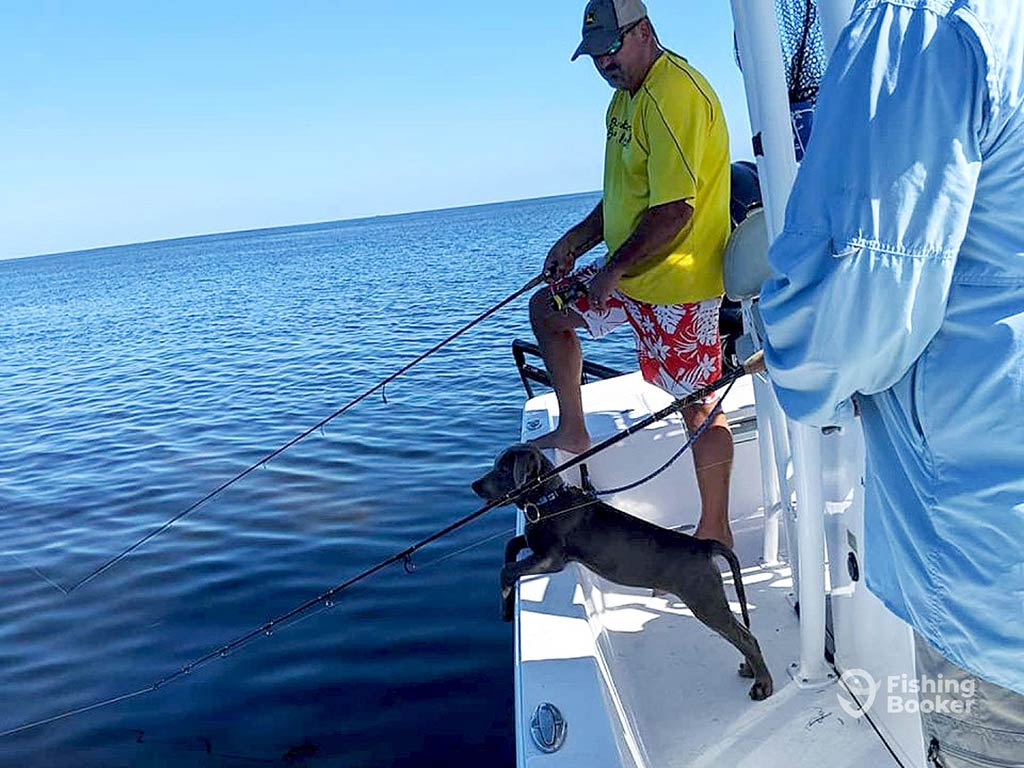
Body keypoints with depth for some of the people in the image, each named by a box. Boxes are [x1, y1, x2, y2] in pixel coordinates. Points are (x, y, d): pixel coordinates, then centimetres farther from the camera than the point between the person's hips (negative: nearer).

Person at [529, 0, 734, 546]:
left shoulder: (675, 95, -19)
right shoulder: (626, 95, 14)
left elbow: (674, 210, -25)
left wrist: (614, 270, -16)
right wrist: (578, 239, 11)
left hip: (676, 285, -10)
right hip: (629, 275, 10)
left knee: (699, 406, -2)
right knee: (547, 307, 19)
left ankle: (715, 532, 12)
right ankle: (573, 431, 26)